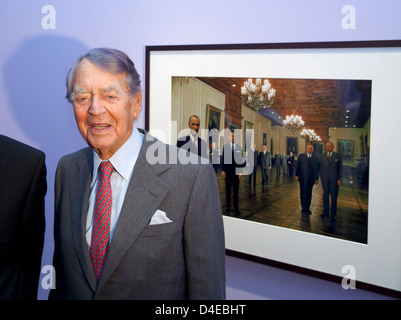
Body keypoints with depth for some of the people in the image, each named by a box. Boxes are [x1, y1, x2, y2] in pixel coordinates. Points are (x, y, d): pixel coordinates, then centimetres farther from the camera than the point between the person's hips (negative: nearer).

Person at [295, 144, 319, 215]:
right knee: (302, 193, 6)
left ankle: (307, 208, 13)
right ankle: (303, 208, 17)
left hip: (311, 179, 0)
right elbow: (298, 166, 1)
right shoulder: (301, 156, 3)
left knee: (308, 194, 4)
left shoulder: (315, 158, 4)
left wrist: (316, 179, 2)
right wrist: (297, 175, -6)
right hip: (302, 178, 0)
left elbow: (317, 169, 5)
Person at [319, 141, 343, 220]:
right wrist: (321, 177, 3)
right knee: (325, 196, 10)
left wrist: (339, 179, -6)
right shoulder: (322, 156, 8)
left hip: (334, 180, -3)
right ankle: (325, 212, 21)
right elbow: (320, 167, 10)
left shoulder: (338, 156, -1)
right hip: (324, 179, 3)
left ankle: (333, 214, 11)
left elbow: (340, 168, 0)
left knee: (334, 197, 3)